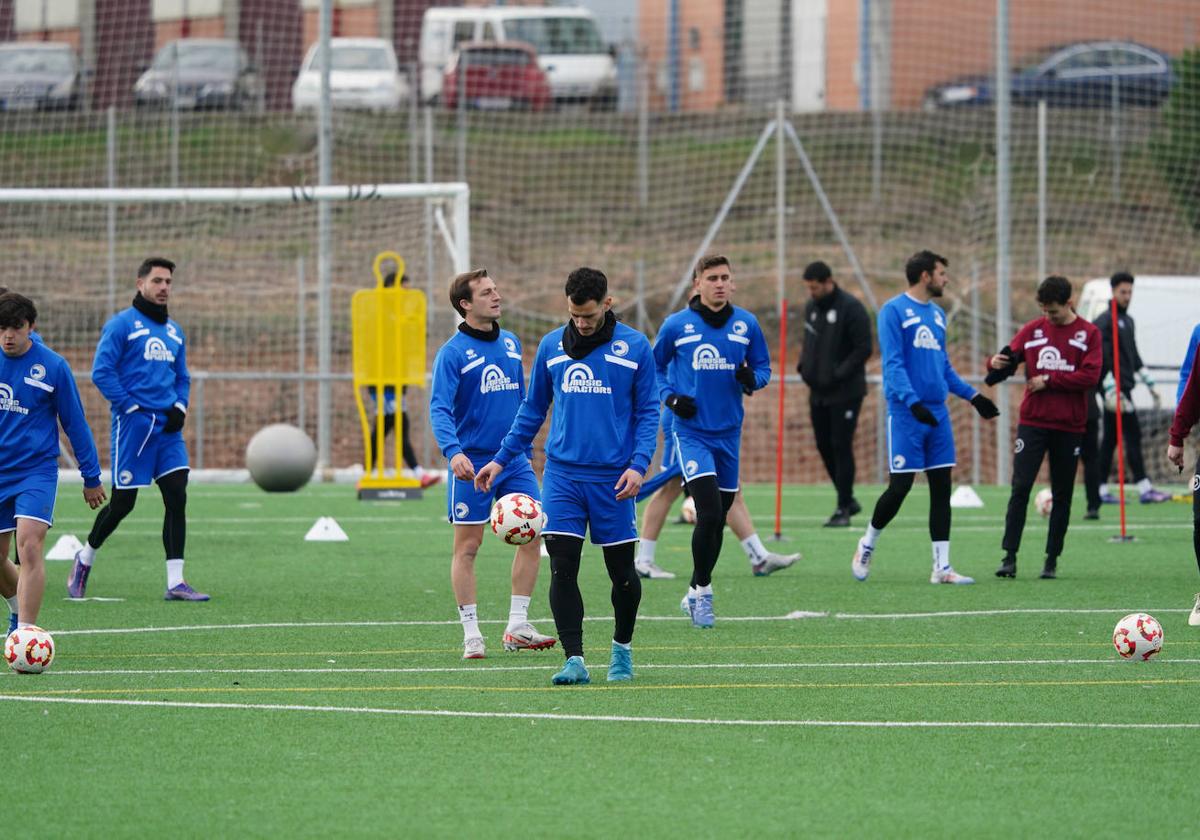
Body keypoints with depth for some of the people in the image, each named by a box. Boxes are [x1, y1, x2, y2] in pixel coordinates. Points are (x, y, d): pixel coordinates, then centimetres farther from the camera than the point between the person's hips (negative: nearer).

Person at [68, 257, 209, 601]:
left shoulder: (174, 331, 16)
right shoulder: (121, 324, -5)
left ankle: (175, 582, -7)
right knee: (123, 502, -1)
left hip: (167, 426, 6)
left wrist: (179, 408, 6)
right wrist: (130, 406, -14)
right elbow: (101, 370, -10)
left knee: (177, 497, -6)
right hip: (133, 424, -6)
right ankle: (85, 557, 24)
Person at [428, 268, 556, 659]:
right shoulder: (452, 353, -10)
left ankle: (517, 627, 8)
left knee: (532, 536, 1)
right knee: (467, 546, 0)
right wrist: (453, 451, -34)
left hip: (514, 461, 6)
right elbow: (439, 409, -19)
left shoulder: (510, 344, 9)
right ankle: (472, 635, 5)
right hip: (472, 464, -6)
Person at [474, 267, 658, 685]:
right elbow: (532, 410, 15)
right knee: (563, 568, -9)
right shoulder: (551, 346, 6)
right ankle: (574, 661, -8)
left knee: (622, 570, 6)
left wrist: (638, 464, -12)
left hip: (612, 478, -2)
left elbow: (647, 412, 1)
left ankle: (622, 649, 28)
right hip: (563, 474, 2)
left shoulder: (634, 347, -1)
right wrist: (501, 459, 10)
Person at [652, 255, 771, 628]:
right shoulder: (676, 325, -3)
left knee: (718, 519, 11)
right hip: (691, 432, -4)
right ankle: (702, 591, -2)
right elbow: (655, 366, 10)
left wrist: (752, 379, -12)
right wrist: (669, 397, -7)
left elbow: (763, 366, 11)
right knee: (709, 513, -18)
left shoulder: (746, 324, 3)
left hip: (728, 432, 4)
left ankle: (696, 593, 28)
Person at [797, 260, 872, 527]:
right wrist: (804, 366, 3)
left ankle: (843, 509, -1)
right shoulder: (811, 307, 9)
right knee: (824, 445, 10)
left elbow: (864, 349, -15)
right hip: (818, 392, 8)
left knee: (841, 447, -7)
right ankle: (848, 499, 24)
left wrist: (838, 374, -20)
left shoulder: (851, 308, -14)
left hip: (845, 392, -8)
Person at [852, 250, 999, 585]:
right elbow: (893, 364, -14)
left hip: (937, 414, 7)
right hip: (905, 415, -7)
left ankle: (942, 566, 3)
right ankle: (867, 545, 17)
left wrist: (972, 396, 16)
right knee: (900, 485, -6)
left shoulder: (937, 314, 16)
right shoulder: (894, 311, -7)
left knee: (941, 488, 2)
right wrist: (913, 401, -26)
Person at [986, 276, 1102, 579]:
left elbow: (1090, 376, -8)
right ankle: (1010, 556, -9)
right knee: (1020, 488, -9)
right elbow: (1010, 358, 6)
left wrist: (1048, 380, -12)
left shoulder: (1088, 334, 2)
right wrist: (996, 363, -17)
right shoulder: (1033, 330, 7)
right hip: (1033, 422, 0)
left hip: (1069, 426, 0)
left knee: (1062, 495, 5)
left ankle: (1052, 559, 12)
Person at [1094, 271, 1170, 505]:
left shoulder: (1128, 321, 19)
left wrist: (1150, 385, 24)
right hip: (1115, 386, -10)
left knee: (1111, 438, 10)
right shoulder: (1106, 321, -9)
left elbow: (1134, 356, 26)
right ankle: (1144, 489, -16)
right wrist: (1111, 389, -23)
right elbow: (1101, 357, -17)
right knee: (1133, 435, -13)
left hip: (1124, 386, 10)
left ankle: (1101, 489, 13)